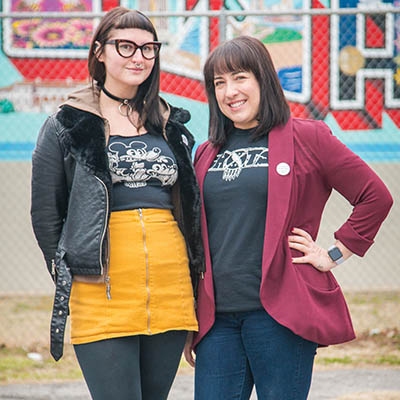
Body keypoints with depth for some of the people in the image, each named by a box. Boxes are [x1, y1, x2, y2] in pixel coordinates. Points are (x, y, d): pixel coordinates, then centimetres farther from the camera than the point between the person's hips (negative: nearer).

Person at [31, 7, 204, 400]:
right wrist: (69, 275, 8)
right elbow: (45, 213, 6)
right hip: (102, 296, -4)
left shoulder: (170, 124, 15)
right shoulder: (66, 125, 3)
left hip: (171, 291, 4)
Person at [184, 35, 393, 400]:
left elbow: (375, 196, 0)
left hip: (280, 313, -4)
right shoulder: (206, 154, 15)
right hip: (216, 317, 5)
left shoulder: (306, 138, 0)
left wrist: (334, 254, -1)